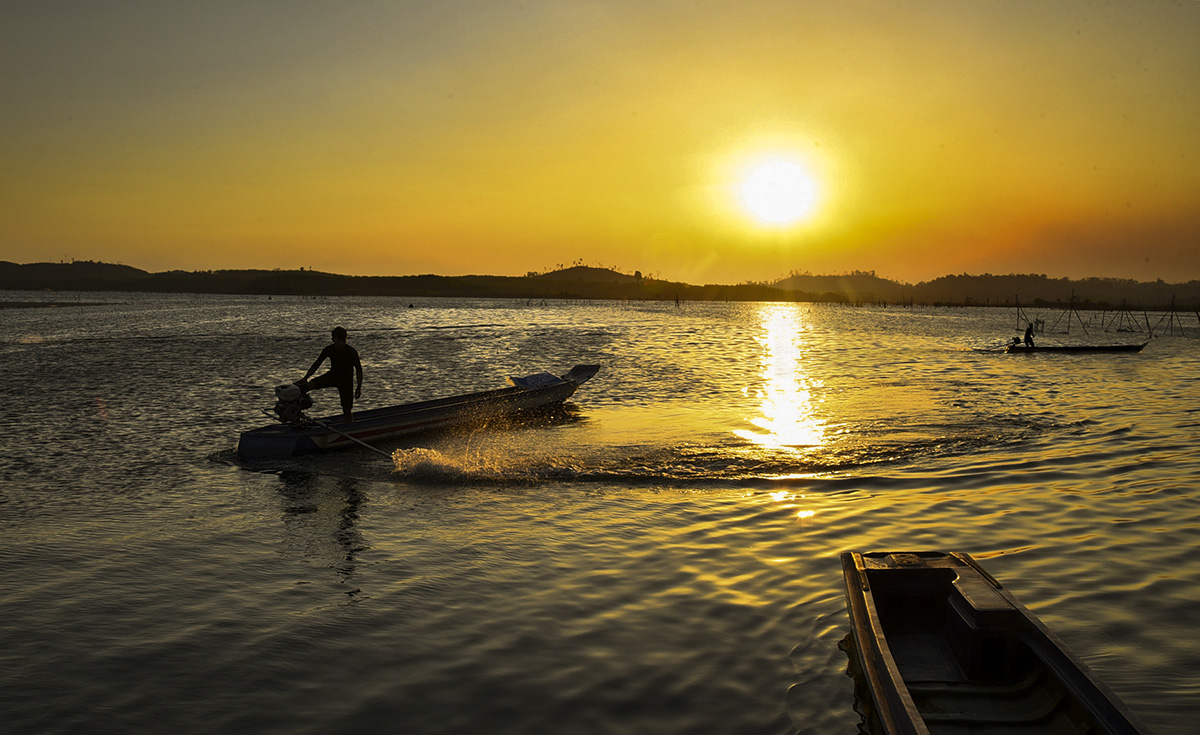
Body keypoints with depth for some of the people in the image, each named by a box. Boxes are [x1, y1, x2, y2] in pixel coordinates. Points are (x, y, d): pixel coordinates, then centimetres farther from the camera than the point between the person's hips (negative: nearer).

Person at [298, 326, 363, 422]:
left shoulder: (351, 352, -19)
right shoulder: (329, 350, -12)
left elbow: (359, 370, -10)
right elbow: (316, 364, -5)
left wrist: (359, 387, -11)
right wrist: (305, 378, -14)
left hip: (346, 380, -3)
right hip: (333, 375, 3)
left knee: (347, 409, -2)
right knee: (310, 385, -23)